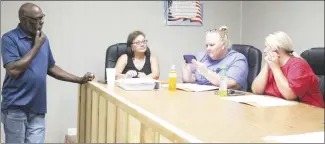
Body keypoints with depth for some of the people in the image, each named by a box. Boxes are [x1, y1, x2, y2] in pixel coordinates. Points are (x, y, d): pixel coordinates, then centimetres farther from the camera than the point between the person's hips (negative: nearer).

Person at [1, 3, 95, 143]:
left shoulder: (44, 39, 11)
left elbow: (51, 68, 19)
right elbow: (13, 70, -19)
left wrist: (79, 79, 12)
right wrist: (36, 46, -13)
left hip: (38, 108, 5)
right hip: (16, 108, -5)